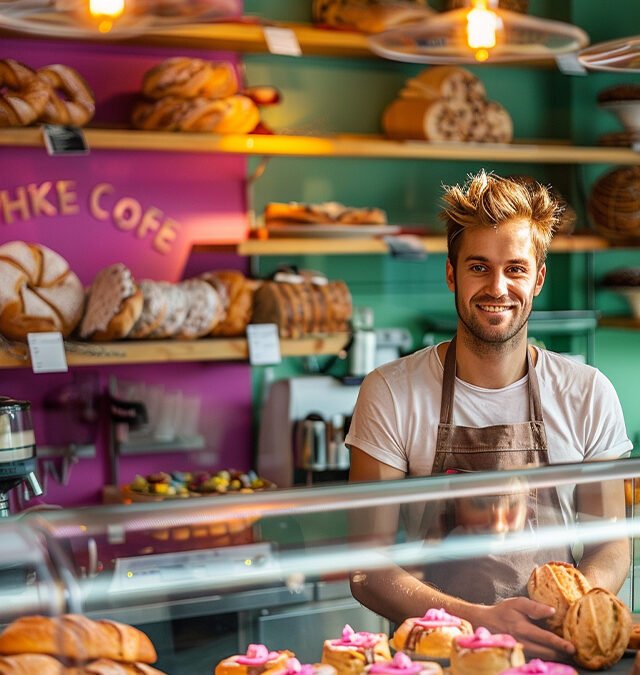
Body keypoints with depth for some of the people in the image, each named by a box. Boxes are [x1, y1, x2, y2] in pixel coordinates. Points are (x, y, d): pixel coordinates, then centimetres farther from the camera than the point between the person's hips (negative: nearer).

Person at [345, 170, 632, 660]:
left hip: (556, 652, 1)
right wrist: (479, 619, -20)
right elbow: (367, 569, -5)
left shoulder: (588, 395, 3)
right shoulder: (391, 394, -4)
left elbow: (610, 545, 10)